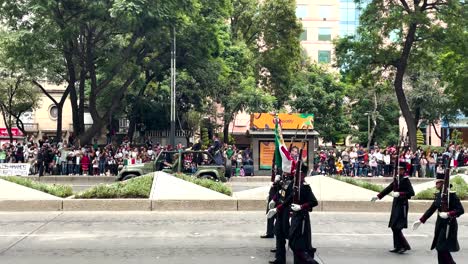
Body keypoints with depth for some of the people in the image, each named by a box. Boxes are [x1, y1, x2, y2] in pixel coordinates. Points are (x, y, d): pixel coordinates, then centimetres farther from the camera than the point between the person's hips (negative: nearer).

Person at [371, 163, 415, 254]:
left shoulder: (406, 180, -10)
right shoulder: (396, 180, 11)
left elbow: (411, 192, -18)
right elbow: (388, 189, 19)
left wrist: (399, 193, -23)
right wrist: (378, 196, 18)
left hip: (402, 206, -8)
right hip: (396, 205, 8)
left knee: (396, 227, -11)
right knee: (394, 227, 10)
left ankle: (405, 246, 0)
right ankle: (398, 247, 18)